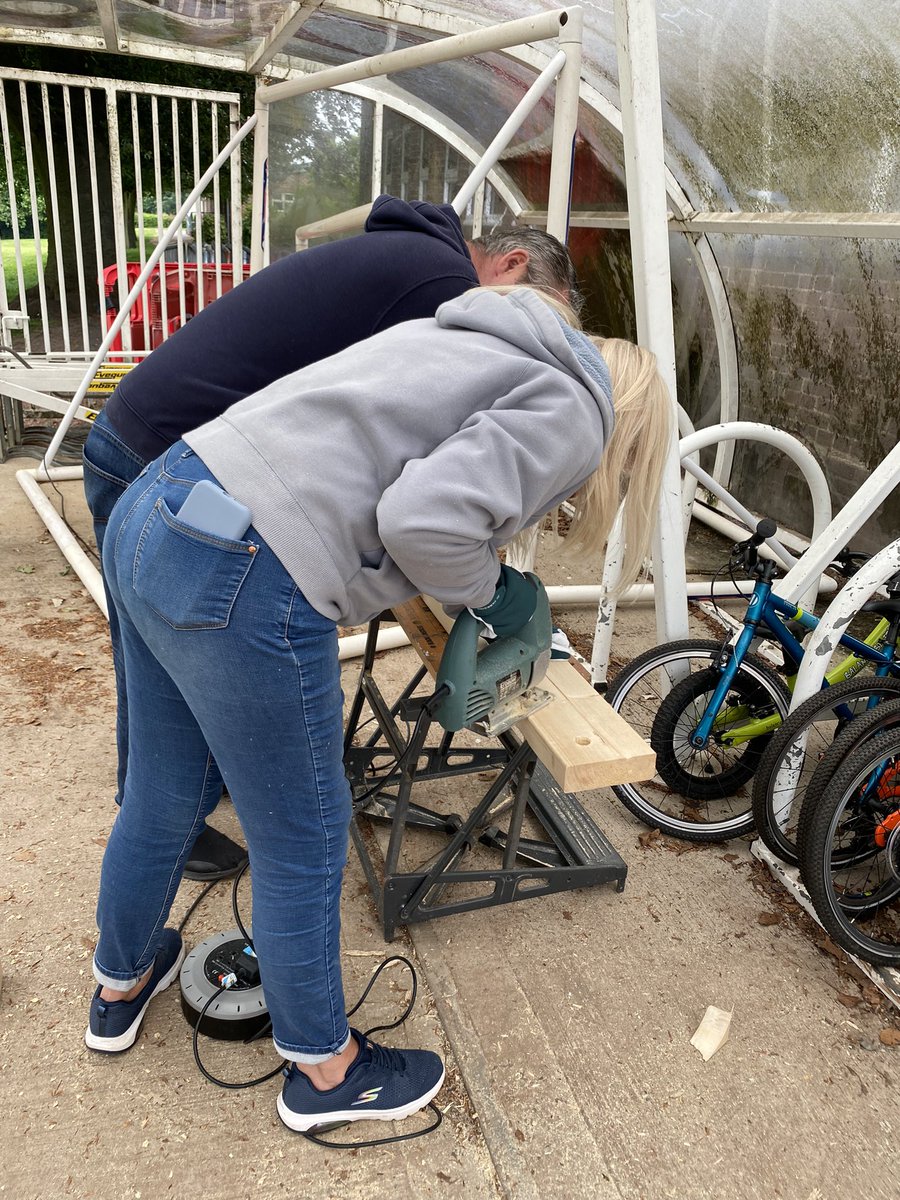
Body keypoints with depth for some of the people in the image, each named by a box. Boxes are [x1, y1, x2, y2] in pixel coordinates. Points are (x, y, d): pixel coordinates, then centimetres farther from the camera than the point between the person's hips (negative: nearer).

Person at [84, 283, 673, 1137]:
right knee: (302, 838, 10)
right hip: (240, 586, -9)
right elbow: (424, 519, -19)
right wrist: (491, 589, 2)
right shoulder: (568, 414, -3)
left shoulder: (483, 344, 23)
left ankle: (119, 986, 52)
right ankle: (324, 1071, 36)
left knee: (163, 793, 27)